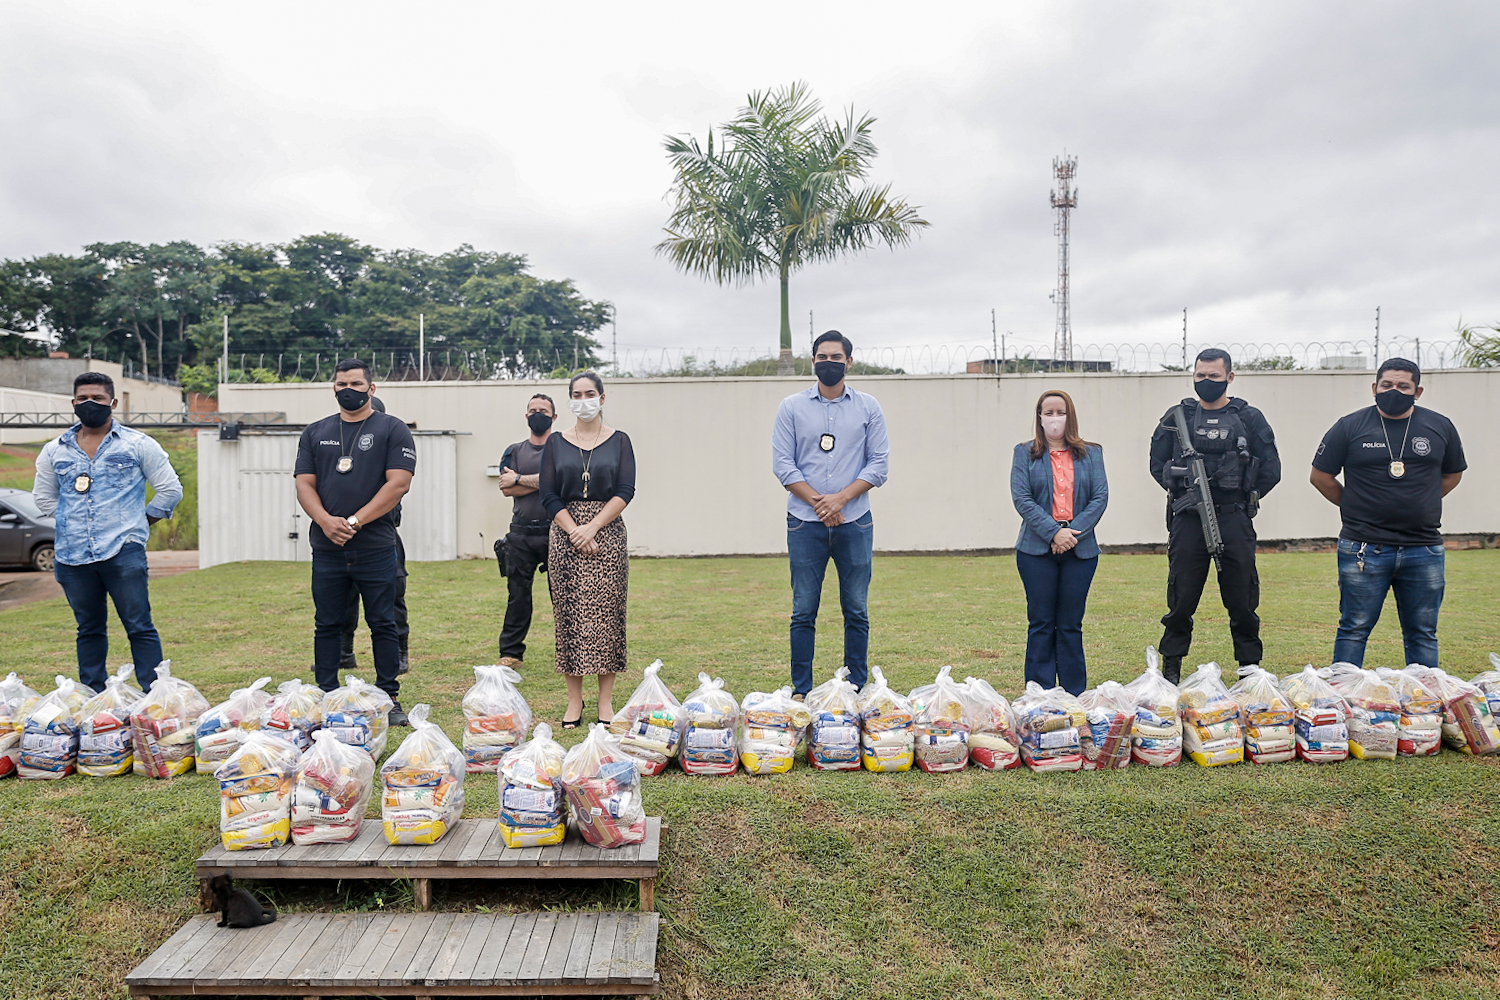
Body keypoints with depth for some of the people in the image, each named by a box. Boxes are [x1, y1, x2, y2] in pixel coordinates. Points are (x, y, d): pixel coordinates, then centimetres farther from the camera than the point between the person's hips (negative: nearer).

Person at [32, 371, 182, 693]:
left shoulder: (138, 445, 3)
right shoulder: (54, 451, 12)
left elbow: (170, 490, 6)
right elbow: (44, 497, 25)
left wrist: (139, 522, 5)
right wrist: (74, 521, 15)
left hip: (123, 554, -4)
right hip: (72, 556, 4)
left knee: (139, 627, -4)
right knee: (89, 629, 13)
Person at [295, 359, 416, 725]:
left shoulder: (392, 430, 2)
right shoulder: (316, 433, 14)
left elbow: (398, 483, -8)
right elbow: (304, 485, 8)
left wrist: (354, 522, -14)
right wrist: (326, 521, -12)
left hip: (376, 548, -3)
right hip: (326, 548, 4)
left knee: (383, 625, 2)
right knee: (327, 625, 8)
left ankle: (389, 699, 9)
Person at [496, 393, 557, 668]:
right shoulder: (514, 452, 15)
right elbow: (506, 489, 1)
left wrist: (519, 479, -5)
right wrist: (544, 481, -7)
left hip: (555, 532, -3)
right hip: (521, 534, 3)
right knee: (518, 594, 5)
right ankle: (511, 653, 11)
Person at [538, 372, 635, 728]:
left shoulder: (619, 441, 5)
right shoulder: (555, 443, 8)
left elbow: (625, 492, -4)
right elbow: (549, 495, 1)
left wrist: (592, 528, -13)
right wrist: (575, 532, -11)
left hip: (607, 533, -1)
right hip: (565, 535, 1)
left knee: (606, 615, -1)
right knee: (569, 615, 1)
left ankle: (606, 700, 6)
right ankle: (574, 700, 9)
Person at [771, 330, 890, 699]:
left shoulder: (867, 407, 8)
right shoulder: (792, 407, 6)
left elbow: (879, 463, 3)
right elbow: (782, 464, 1)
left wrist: (841, 497, -11)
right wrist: (817, 502, -10)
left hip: (854, 523, 1)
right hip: (805, 523, -1)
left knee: (857, 611, 5)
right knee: (803, 610, 2)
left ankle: (857, 690, 15)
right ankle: (800, 691, 10)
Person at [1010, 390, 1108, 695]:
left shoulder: (1091, 453, 11)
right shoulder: (1024, 453, 6)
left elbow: (1100, 497, 2)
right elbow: (1021, 498, -4)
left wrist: (1074, 532, -11)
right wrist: (1054, 532, -15)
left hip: (1080, 549, 1)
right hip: (1037, 550, -1)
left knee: (1071, 625, 6)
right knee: (1041, 623, 2)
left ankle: (1075, 697, 13)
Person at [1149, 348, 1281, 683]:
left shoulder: (1250, 418, 5)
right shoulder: (1177, 417, 7)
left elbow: (1271, 470, 7)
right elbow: (1157, 464, 13)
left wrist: (1243, 495, 0)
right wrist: (1182, 487, -2)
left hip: (1235, 521, 0)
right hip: (1187, 520, 1)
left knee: (1242, 599, 6)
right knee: (1181, 598, 4)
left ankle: (1250, 669, 19)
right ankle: (1171, 669, 14)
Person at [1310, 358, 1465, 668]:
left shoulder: (1440, 427, 7)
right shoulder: (1350, 427, -2)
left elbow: (1452, 474, 21)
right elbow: (1321, 476, 5)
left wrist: (1418, 505, 11)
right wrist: (1356, 508, 5)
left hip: (1424, 551, 3)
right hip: (1364, 548, -3)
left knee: (1423, 634, 11)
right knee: (1354, 630, 3)